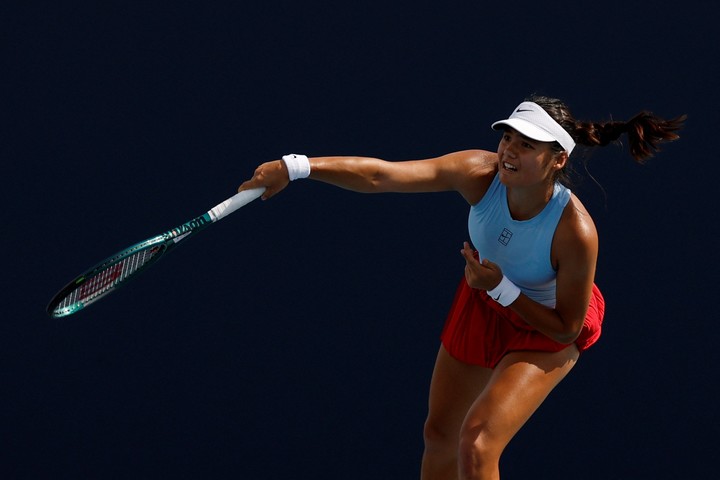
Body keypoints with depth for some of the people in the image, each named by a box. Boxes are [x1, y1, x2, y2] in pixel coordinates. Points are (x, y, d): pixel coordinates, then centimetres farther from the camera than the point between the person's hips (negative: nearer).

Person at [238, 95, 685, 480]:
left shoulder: (576, 232, -38)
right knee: (439, 436, 18)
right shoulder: (481, 173, -30)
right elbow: (380, 175, -35)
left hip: (546, 329, -5)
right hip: (484, 302, 5)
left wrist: (501, 288, -35)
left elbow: (566, 328, -25)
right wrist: (296, 167, -45)